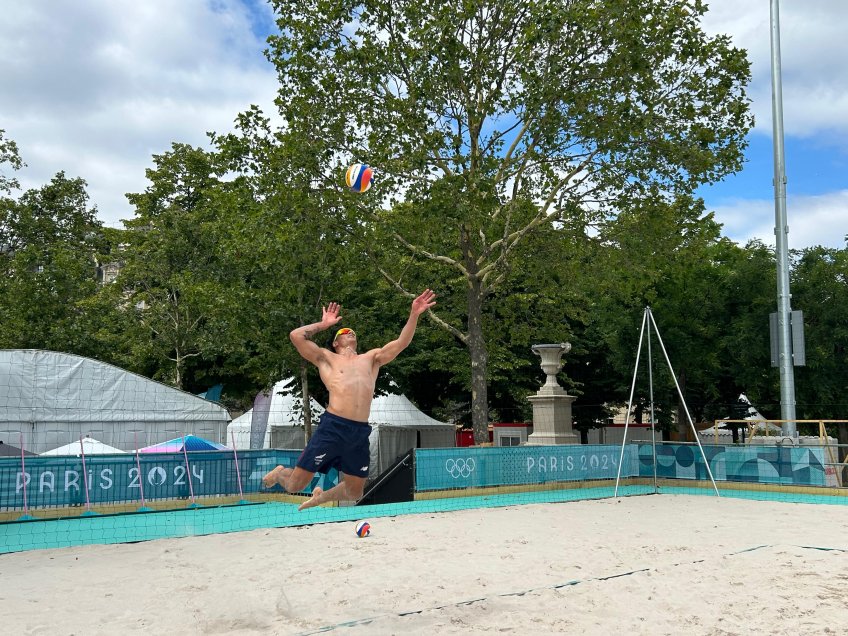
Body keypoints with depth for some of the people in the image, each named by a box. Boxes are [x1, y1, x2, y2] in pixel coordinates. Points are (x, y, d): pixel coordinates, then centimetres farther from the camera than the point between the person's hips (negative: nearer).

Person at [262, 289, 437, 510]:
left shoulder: (371, 358, 24)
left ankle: (320, 497, 41)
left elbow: (401, 342, 17)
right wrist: (324, 324, 15)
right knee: (295, 485, -1)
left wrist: (414, 315, 8)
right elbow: (296, 336, 3)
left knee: (354, 492, 13)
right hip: (332, 427, -4)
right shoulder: (326, 358, 14)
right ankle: (279, 473, 34)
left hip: (361, 433, 4)